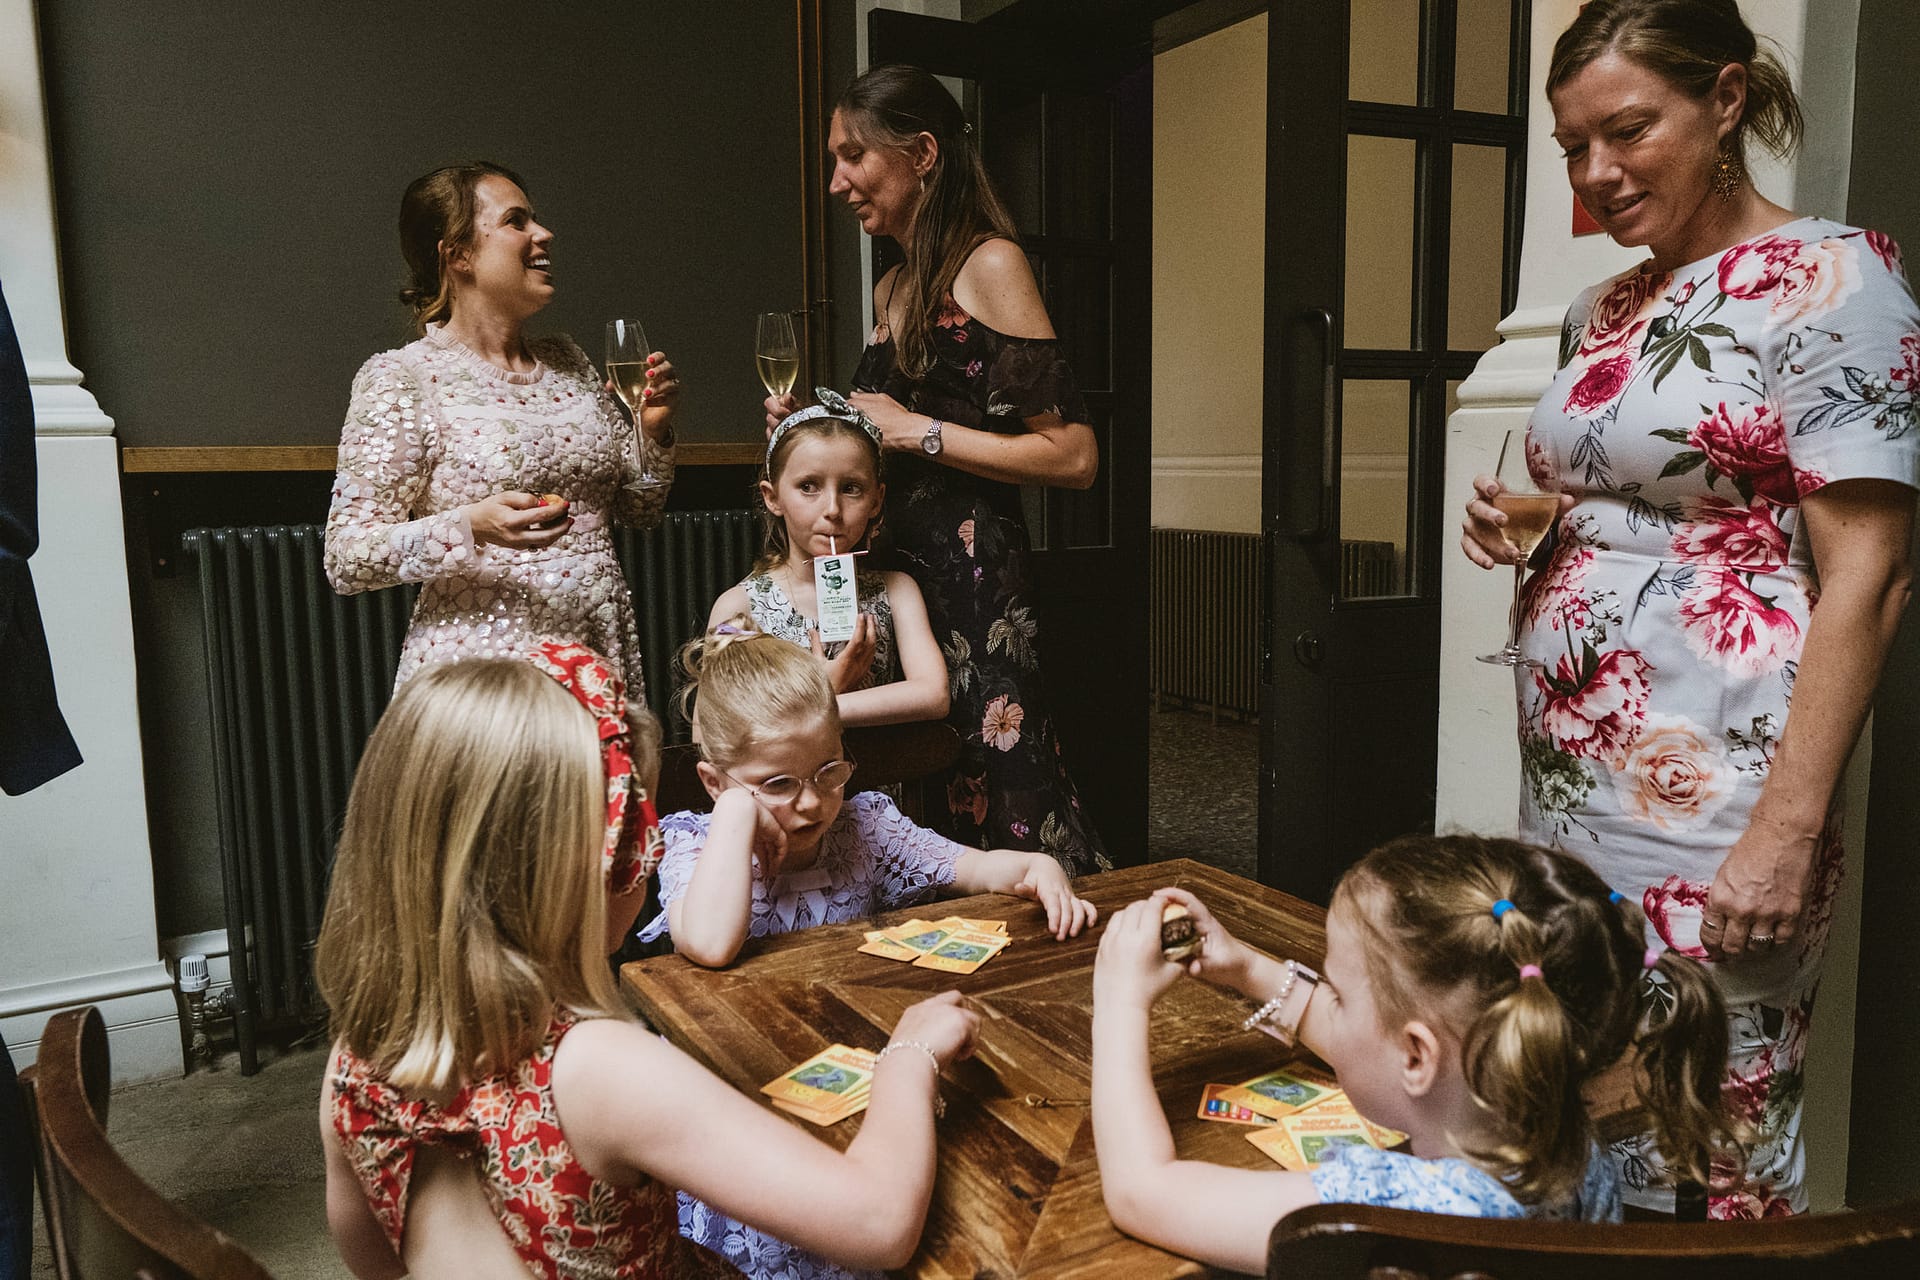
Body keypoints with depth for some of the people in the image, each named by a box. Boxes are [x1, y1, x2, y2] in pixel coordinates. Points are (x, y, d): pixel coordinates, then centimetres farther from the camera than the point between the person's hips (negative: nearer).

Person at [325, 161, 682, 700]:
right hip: (482, 675, -5)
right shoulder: (401, 378, -6)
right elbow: (346, 559, -10)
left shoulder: (568, 362, 11)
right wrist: (472, 527, -25)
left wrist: (653, 428, -1)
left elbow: (637, 508, 17)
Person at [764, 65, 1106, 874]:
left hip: (972, 577, -7)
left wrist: (919, 432, -13)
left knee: (996, 801, -6)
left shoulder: (989, 264, -7)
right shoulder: (893, 289, 18)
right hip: (895, 567, 8)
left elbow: (1074, 456, -14)